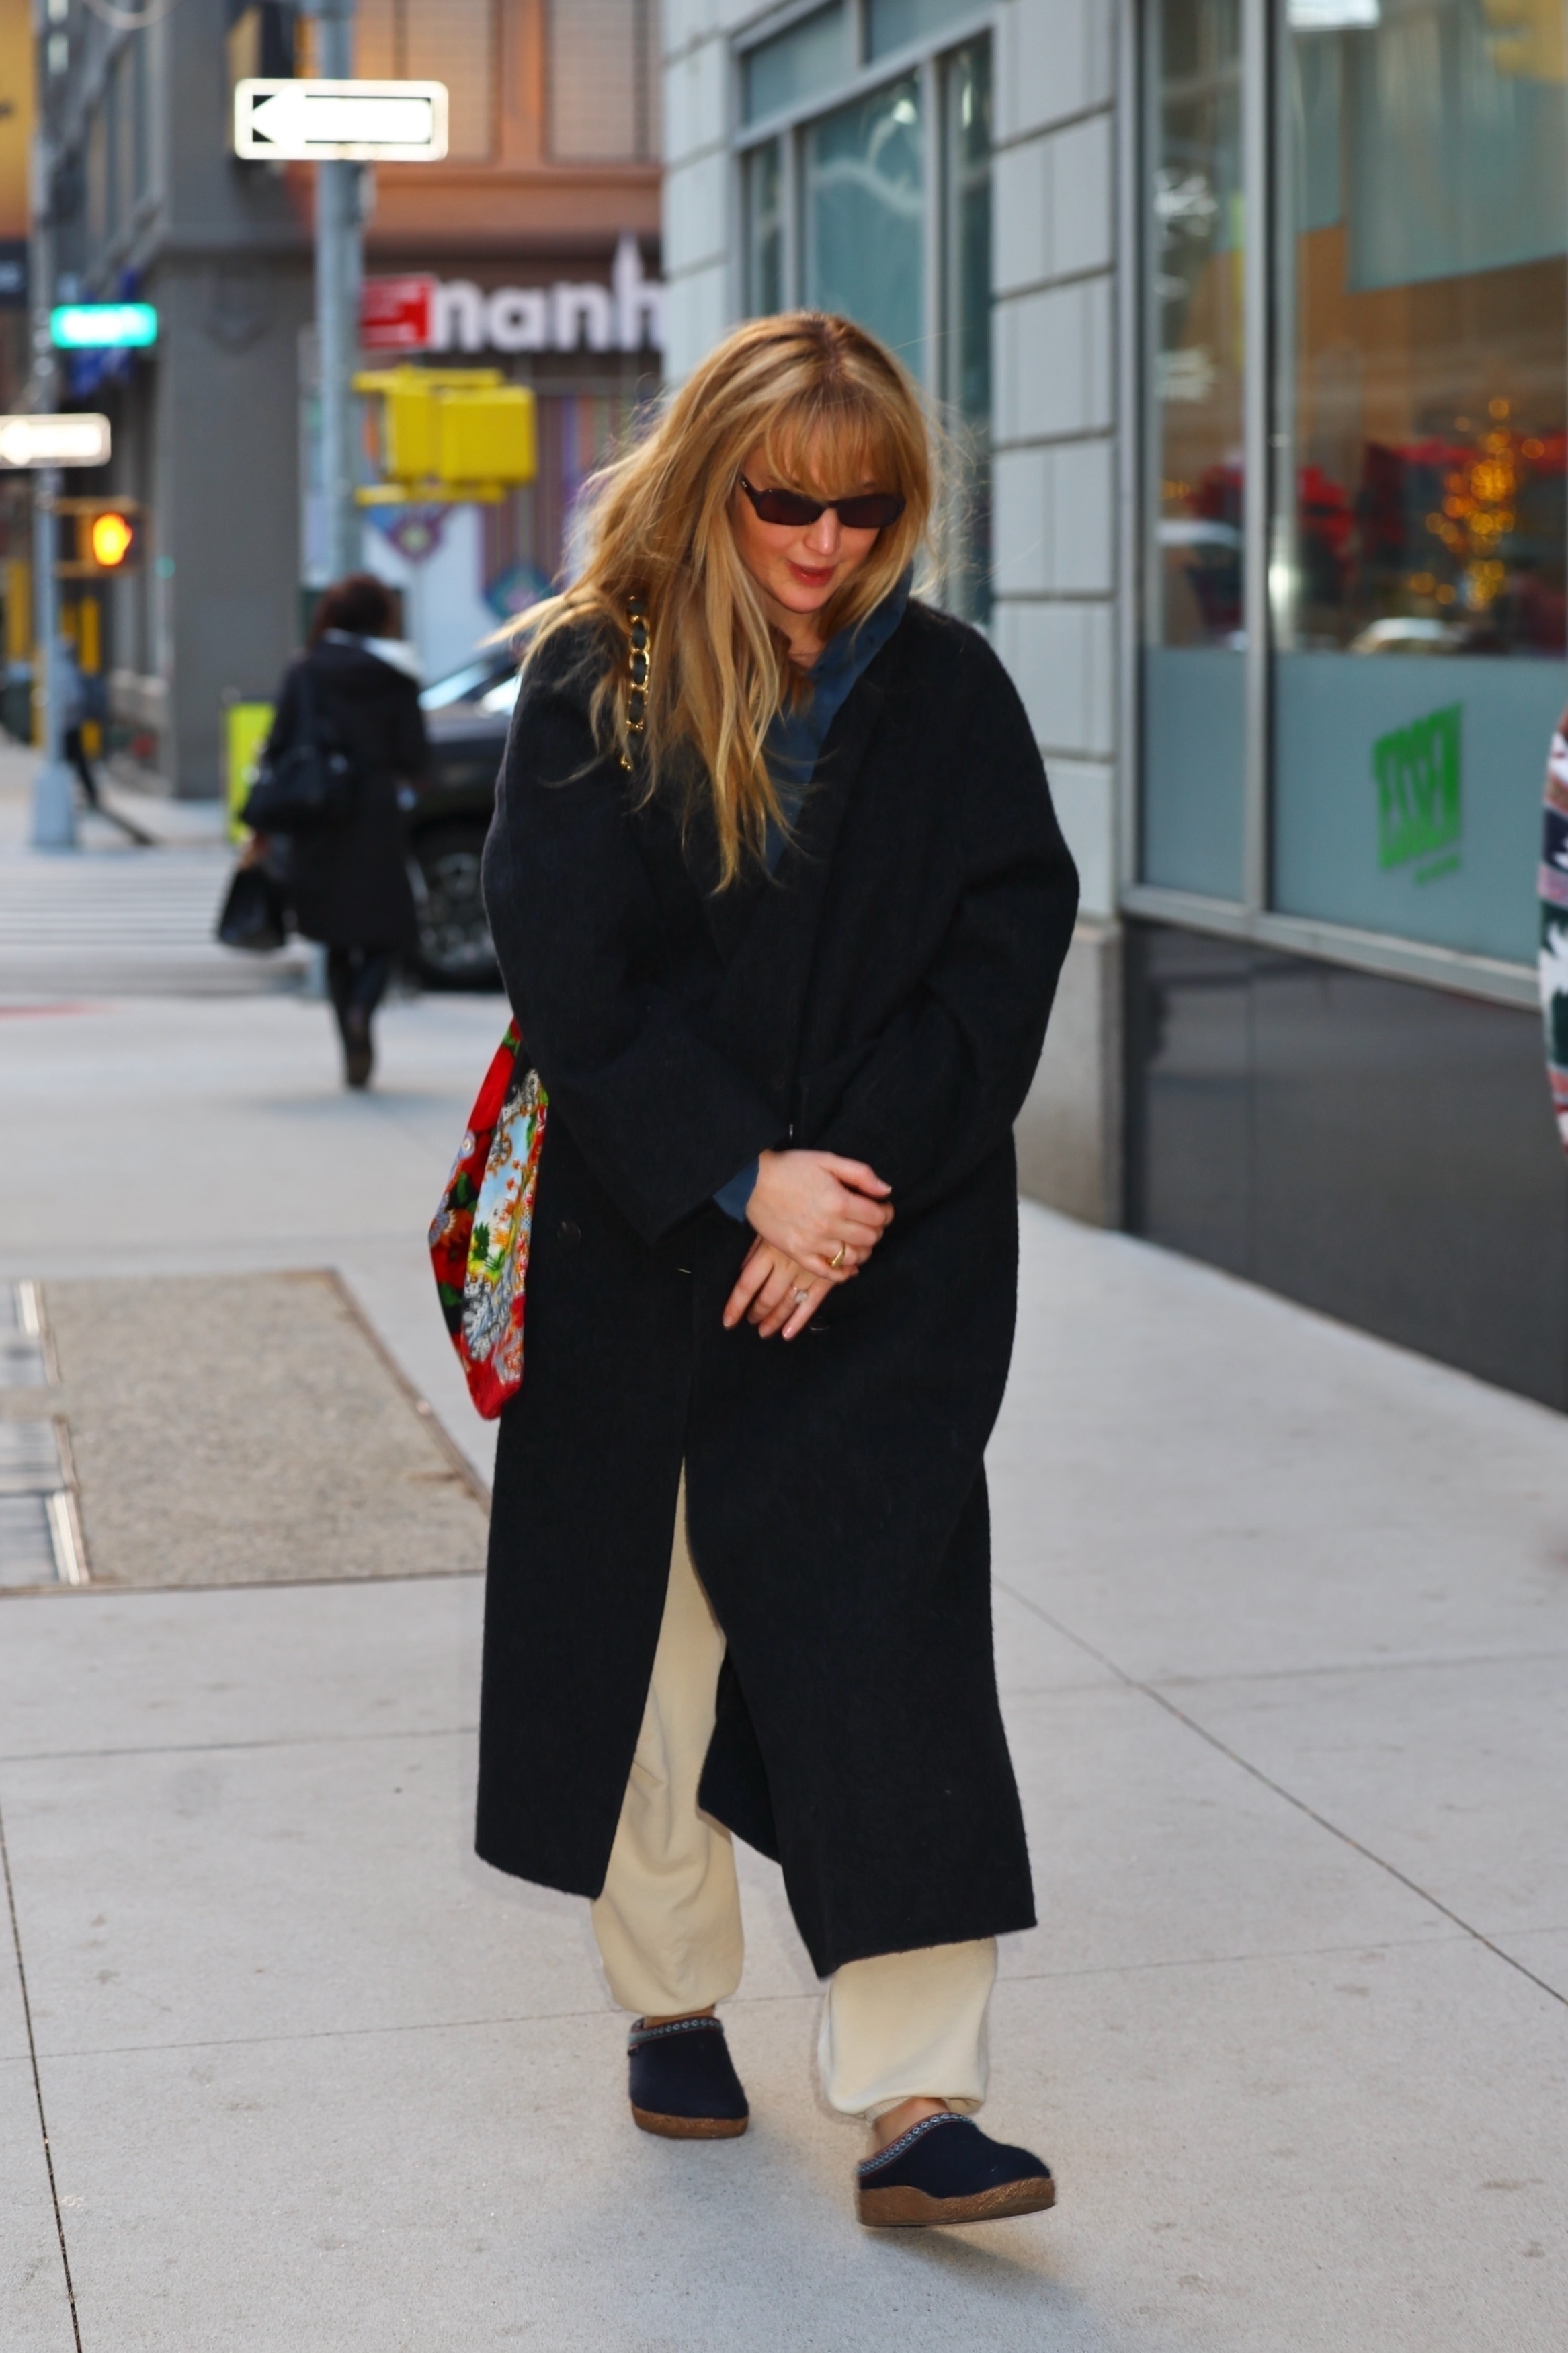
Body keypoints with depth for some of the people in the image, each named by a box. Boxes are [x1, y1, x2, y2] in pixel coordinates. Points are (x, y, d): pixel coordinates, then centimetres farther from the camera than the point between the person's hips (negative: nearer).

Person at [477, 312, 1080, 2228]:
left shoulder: (945, 692, 3)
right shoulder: (594, 689, -2)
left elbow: (1006, 951, -2)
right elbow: (570, 972, -9)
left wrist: (858, 1177, -12)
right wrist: (741, 1182, -16)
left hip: (887, 1243, 0)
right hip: (644, 1250, 0)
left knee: (890, 1641, -9)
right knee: (641, 1622, 9)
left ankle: (913, 2095, -9)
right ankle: (674, 2004, 29)